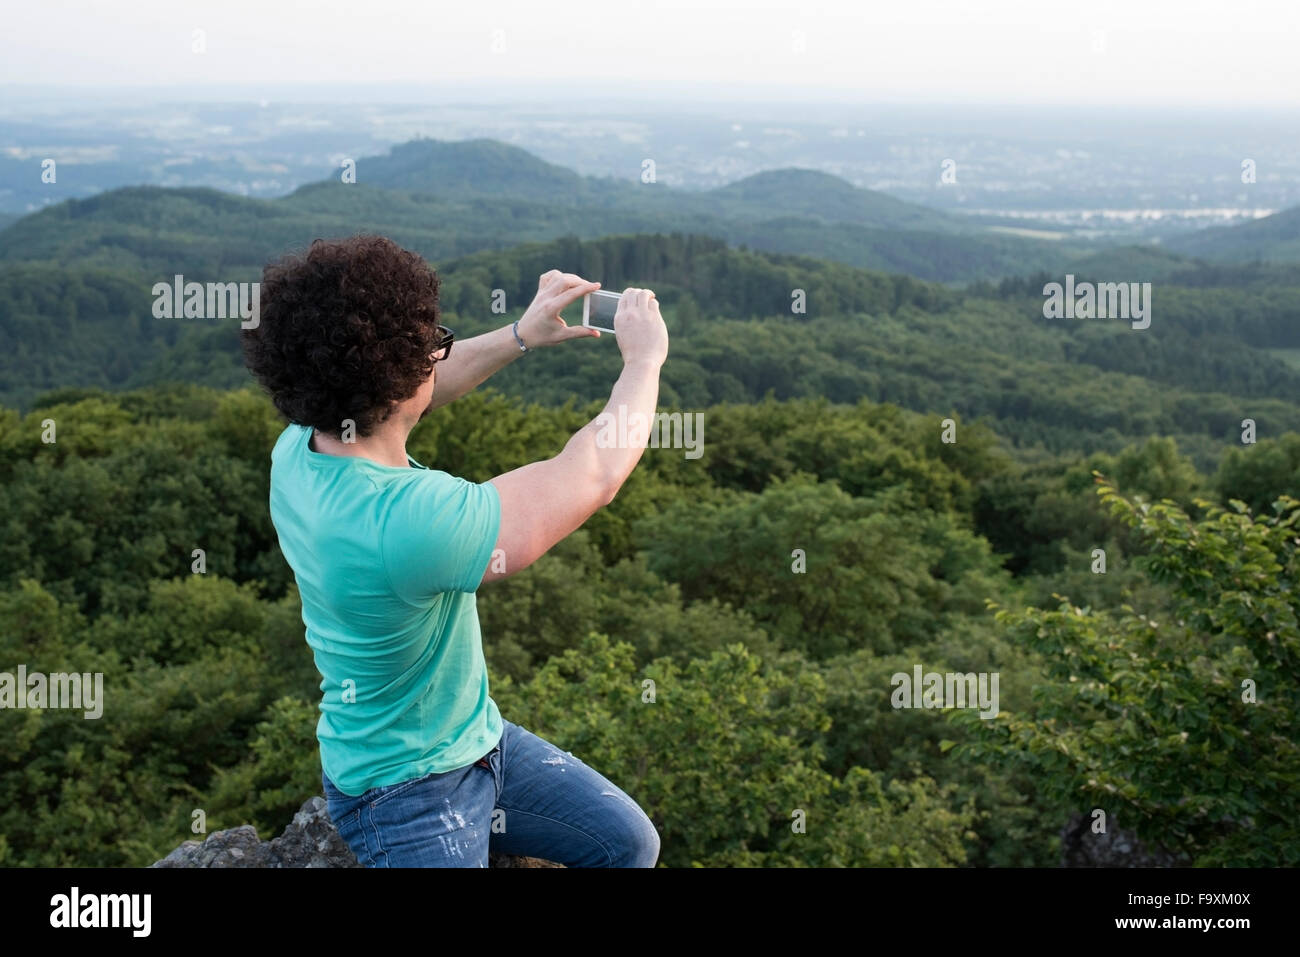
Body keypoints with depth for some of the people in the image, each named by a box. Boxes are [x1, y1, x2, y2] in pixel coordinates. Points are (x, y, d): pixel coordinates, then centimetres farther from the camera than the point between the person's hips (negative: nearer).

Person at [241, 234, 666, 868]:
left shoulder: (301, 446, -11)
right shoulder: (407, 521, -37)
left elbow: (417, 392, 13)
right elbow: (592, 476, -26)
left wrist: (521, 336, 8)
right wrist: (644, 360, -10)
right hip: (407, 794, -9)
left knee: (629, 842, 13)